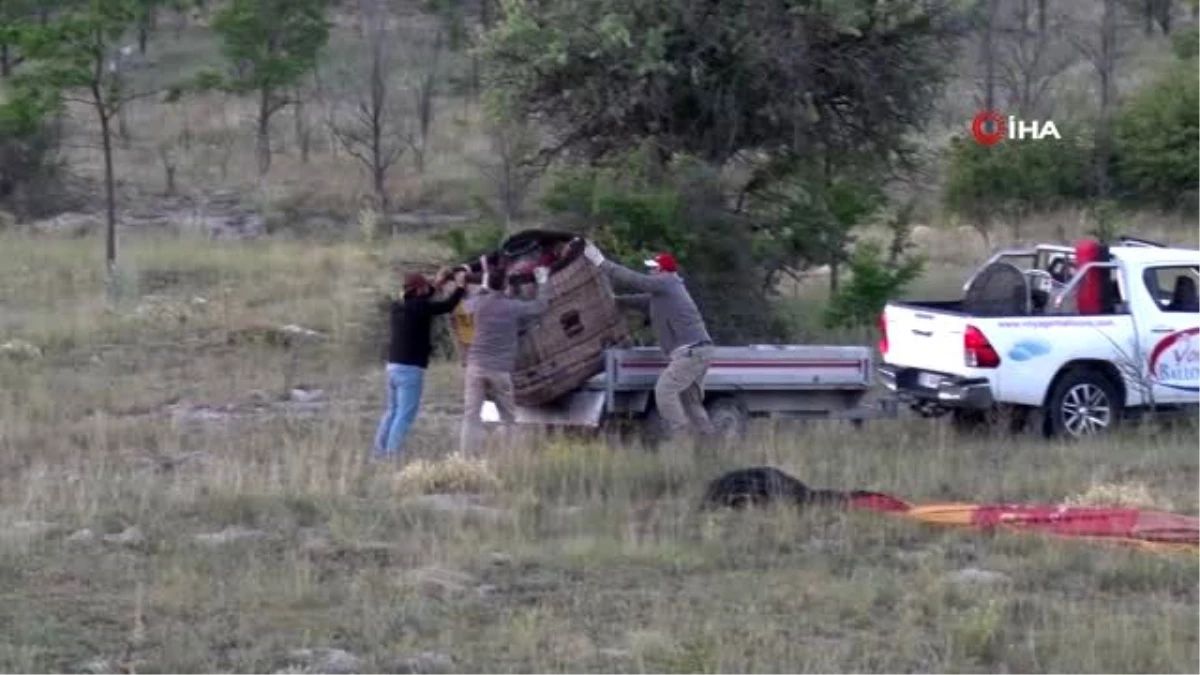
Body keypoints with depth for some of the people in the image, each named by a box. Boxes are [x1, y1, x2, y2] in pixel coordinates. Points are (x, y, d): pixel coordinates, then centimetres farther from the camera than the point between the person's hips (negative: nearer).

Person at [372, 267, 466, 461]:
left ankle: (379, 453, 19)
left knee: (393, 411, 18)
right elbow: (447, 305, -10)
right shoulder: (419, 307, -14)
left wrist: (436, 284, 35)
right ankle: (391, 456, -13)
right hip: (411, 368, -8)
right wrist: (460, 285, 6)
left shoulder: (399, 305, 9)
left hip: (394, 365, 8)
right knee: (405, 415, -7)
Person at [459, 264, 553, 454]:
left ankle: (466, 457, -11)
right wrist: (543, 282, 28)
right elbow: (541, 305, 13)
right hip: (500, 370, -1)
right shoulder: (514, 306, -2)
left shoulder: (478, 303, 3)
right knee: (508, 418, 9)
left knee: (471, 416, -3)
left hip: (476, 367, 1)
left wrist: (484, 284, 39)